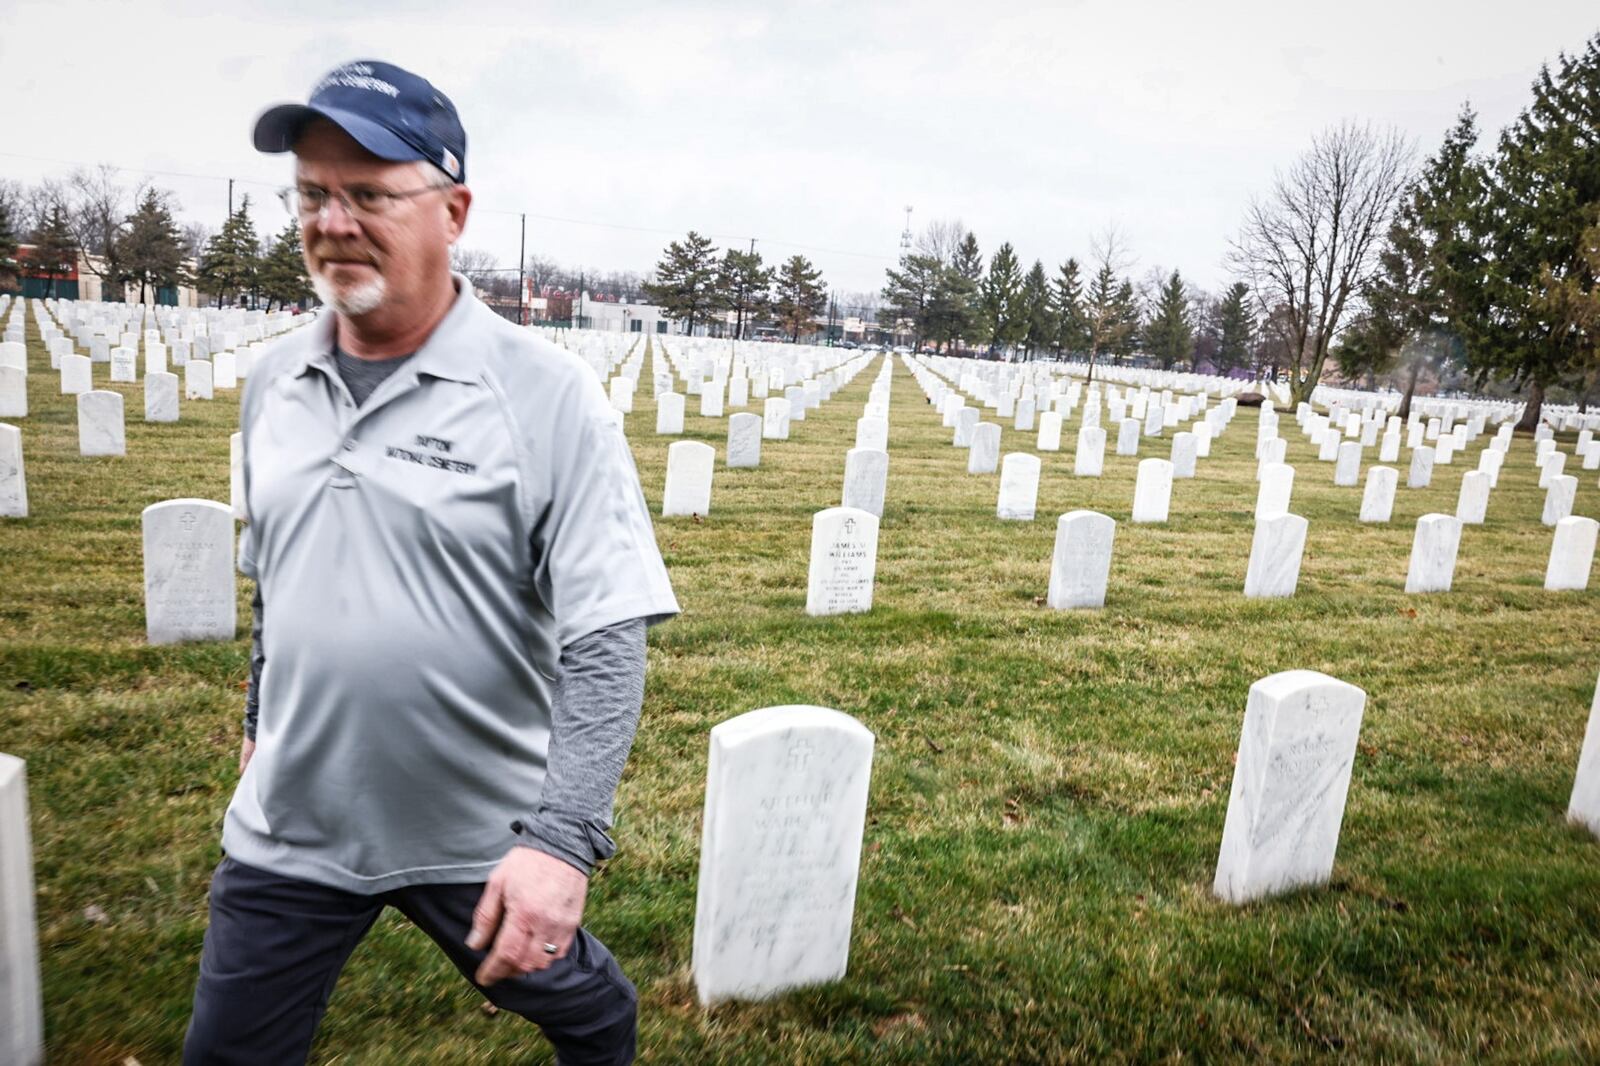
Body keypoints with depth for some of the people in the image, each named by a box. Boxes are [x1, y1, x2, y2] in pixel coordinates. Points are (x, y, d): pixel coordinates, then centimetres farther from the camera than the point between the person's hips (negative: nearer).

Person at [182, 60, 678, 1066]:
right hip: (289, 828, 5)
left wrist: (563, 839, -26)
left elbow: (607, 640, -20)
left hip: (486, 837, -4)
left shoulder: (548, 396, -17)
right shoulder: (275, 381, 2)